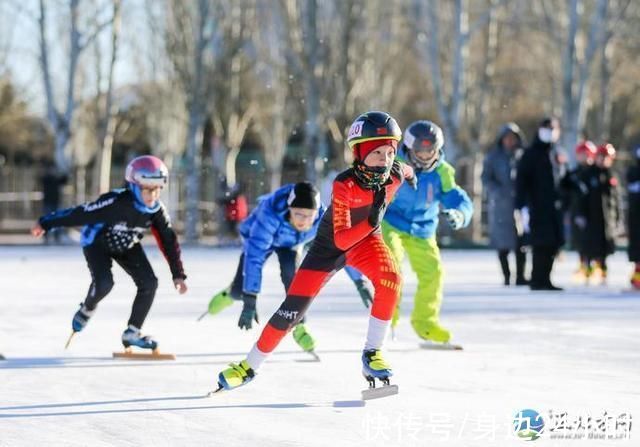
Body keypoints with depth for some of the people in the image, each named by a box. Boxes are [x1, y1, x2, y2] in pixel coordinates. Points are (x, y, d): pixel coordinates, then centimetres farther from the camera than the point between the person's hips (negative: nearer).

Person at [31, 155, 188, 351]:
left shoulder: (157, 211, -21)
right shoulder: (117, 203, -37)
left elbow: (169, 241, -11)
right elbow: (81, 214, -31)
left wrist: (178, 275, -12)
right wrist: (45, 224, -23)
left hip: (127, 245, 5)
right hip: (97, 242, -5)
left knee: (149, 283, -11)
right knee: (104, 283, -27)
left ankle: (132, 332, 3)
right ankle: (86, 310, 9)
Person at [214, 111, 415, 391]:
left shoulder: (396, 173, -22)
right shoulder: (344, 185, -34)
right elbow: (341, 240, -38)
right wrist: (370, 222, -52)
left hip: (366, 238, 3)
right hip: (329, 245, -3)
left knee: (390, 278, -30)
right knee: (293, 309, -5)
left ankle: (372, 353, -17)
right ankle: (250, 366, 15)